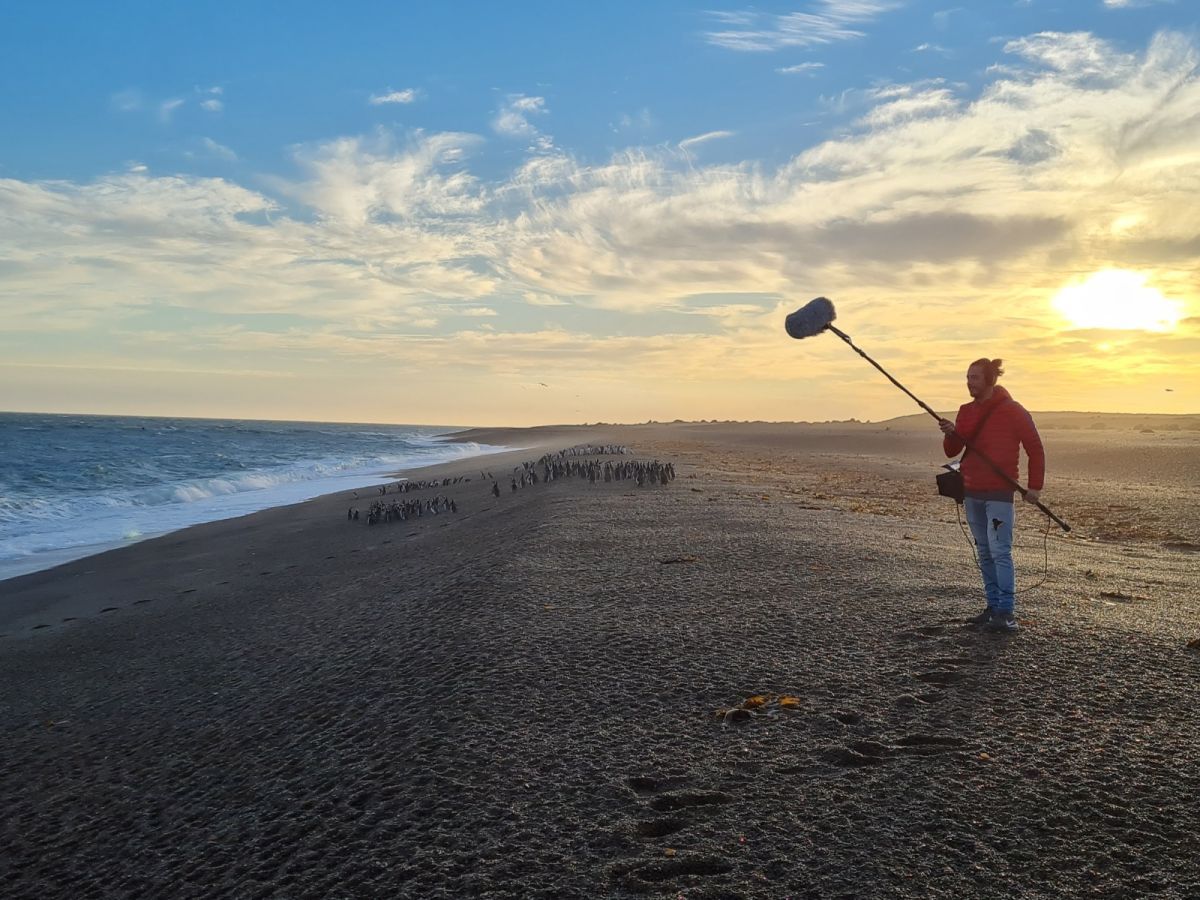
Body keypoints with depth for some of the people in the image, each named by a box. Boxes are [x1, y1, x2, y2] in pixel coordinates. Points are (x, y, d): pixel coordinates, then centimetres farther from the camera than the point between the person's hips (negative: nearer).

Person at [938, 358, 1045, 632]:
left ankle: (1007, 613, -9)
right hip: (971, 493, 7)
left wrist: (1035, 486, -9)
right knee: (985, 553, 10)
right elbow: (951, 451, 11)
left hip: (999, 493, -6)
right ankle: (993, 607, 16)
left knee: (1000, 552, -11)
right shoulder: (966, 411, 11)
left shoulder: (1012, 411, -6)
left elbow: (1035, 449, -3)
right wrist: (951, 434, -11)